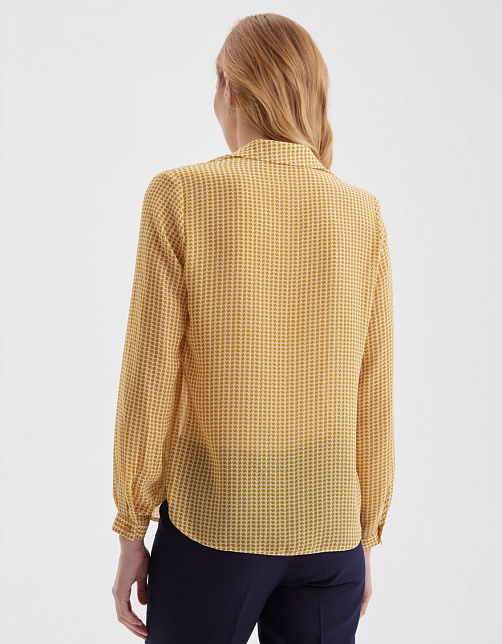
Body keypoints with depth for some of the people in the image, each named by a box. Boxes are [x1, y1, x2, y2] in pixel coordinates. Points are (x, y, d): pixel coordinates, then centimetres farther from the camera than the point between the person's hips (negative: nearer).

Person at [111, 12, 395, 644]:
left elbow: (150, 378, -9)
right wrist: (367, 535, 13)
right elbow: (373, 397, 1)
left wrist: (131, 529, 2)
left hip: (210, 525, -2)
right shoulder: (363, 213, -2)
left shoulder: (180, 196, -10)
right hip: (330, 533, 2)